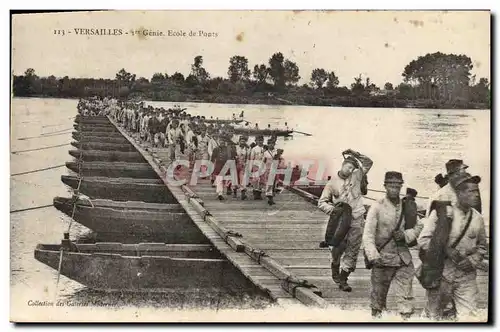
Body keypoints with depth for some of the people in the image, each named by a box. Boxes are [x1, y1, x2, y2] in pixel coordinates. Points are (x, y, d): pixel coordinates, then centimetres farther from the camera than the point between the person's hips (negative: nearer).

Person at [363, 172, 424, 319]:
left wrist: (406, 235, -7)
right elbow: (368, 234, -12)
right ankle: (376, 317, 29)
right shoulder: (377, 206, -7)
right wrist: (373, 256, -23)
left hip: (403, 258, 2)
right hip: (382, 258, -2)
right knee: (379, 294, 10)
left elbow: (419, 226, 13)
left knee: (405, 294, 0)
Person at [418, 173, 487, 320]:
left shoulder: (477, 218, 4)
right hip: (441, 274, -3)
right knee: (434, 315, 10)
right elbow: (423, 240, -7)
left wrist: (472, 260, -2)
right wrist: (446, 250, -18)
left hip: (466, 276, 3)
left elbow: (482, 246, 17)